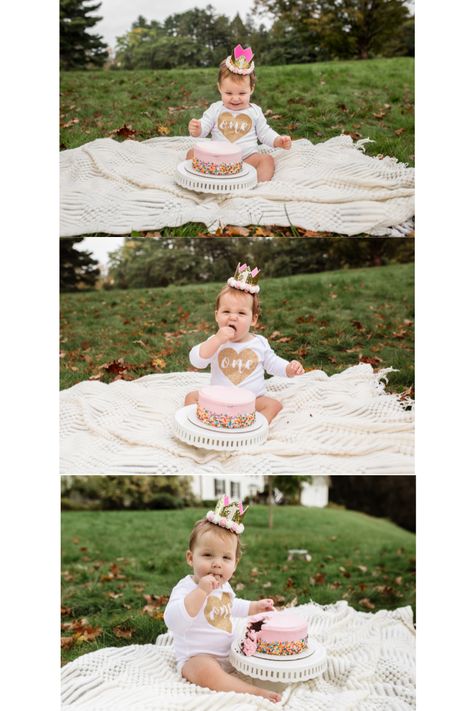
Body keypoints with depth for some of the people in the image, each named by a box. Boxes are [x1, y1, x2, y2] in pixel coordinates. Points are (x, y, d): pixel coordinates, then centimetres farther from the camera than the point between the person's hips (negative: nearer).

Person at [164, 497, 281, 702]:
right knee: (207, 671, -36)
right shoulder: (186, 588, -22)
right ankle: (255, 692, -33)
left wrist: (255, 607, 22)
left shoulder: (224, 586, 5)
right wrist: (200, 591, -44)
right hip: (197, 658, -8)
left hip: (229, 653, 9)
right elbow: (173, 621, -40)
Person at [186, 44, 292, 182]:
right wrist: (196, 130, -23)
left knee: (267, 159, -25)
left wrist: (279, 141, -4)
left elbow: (264, 133, 14)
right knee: (192, 152, -19)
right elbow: (203, 128, 1)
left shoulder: (254, 111, 7)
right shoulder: (215, 109, 5)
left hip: (247, 159, 0)